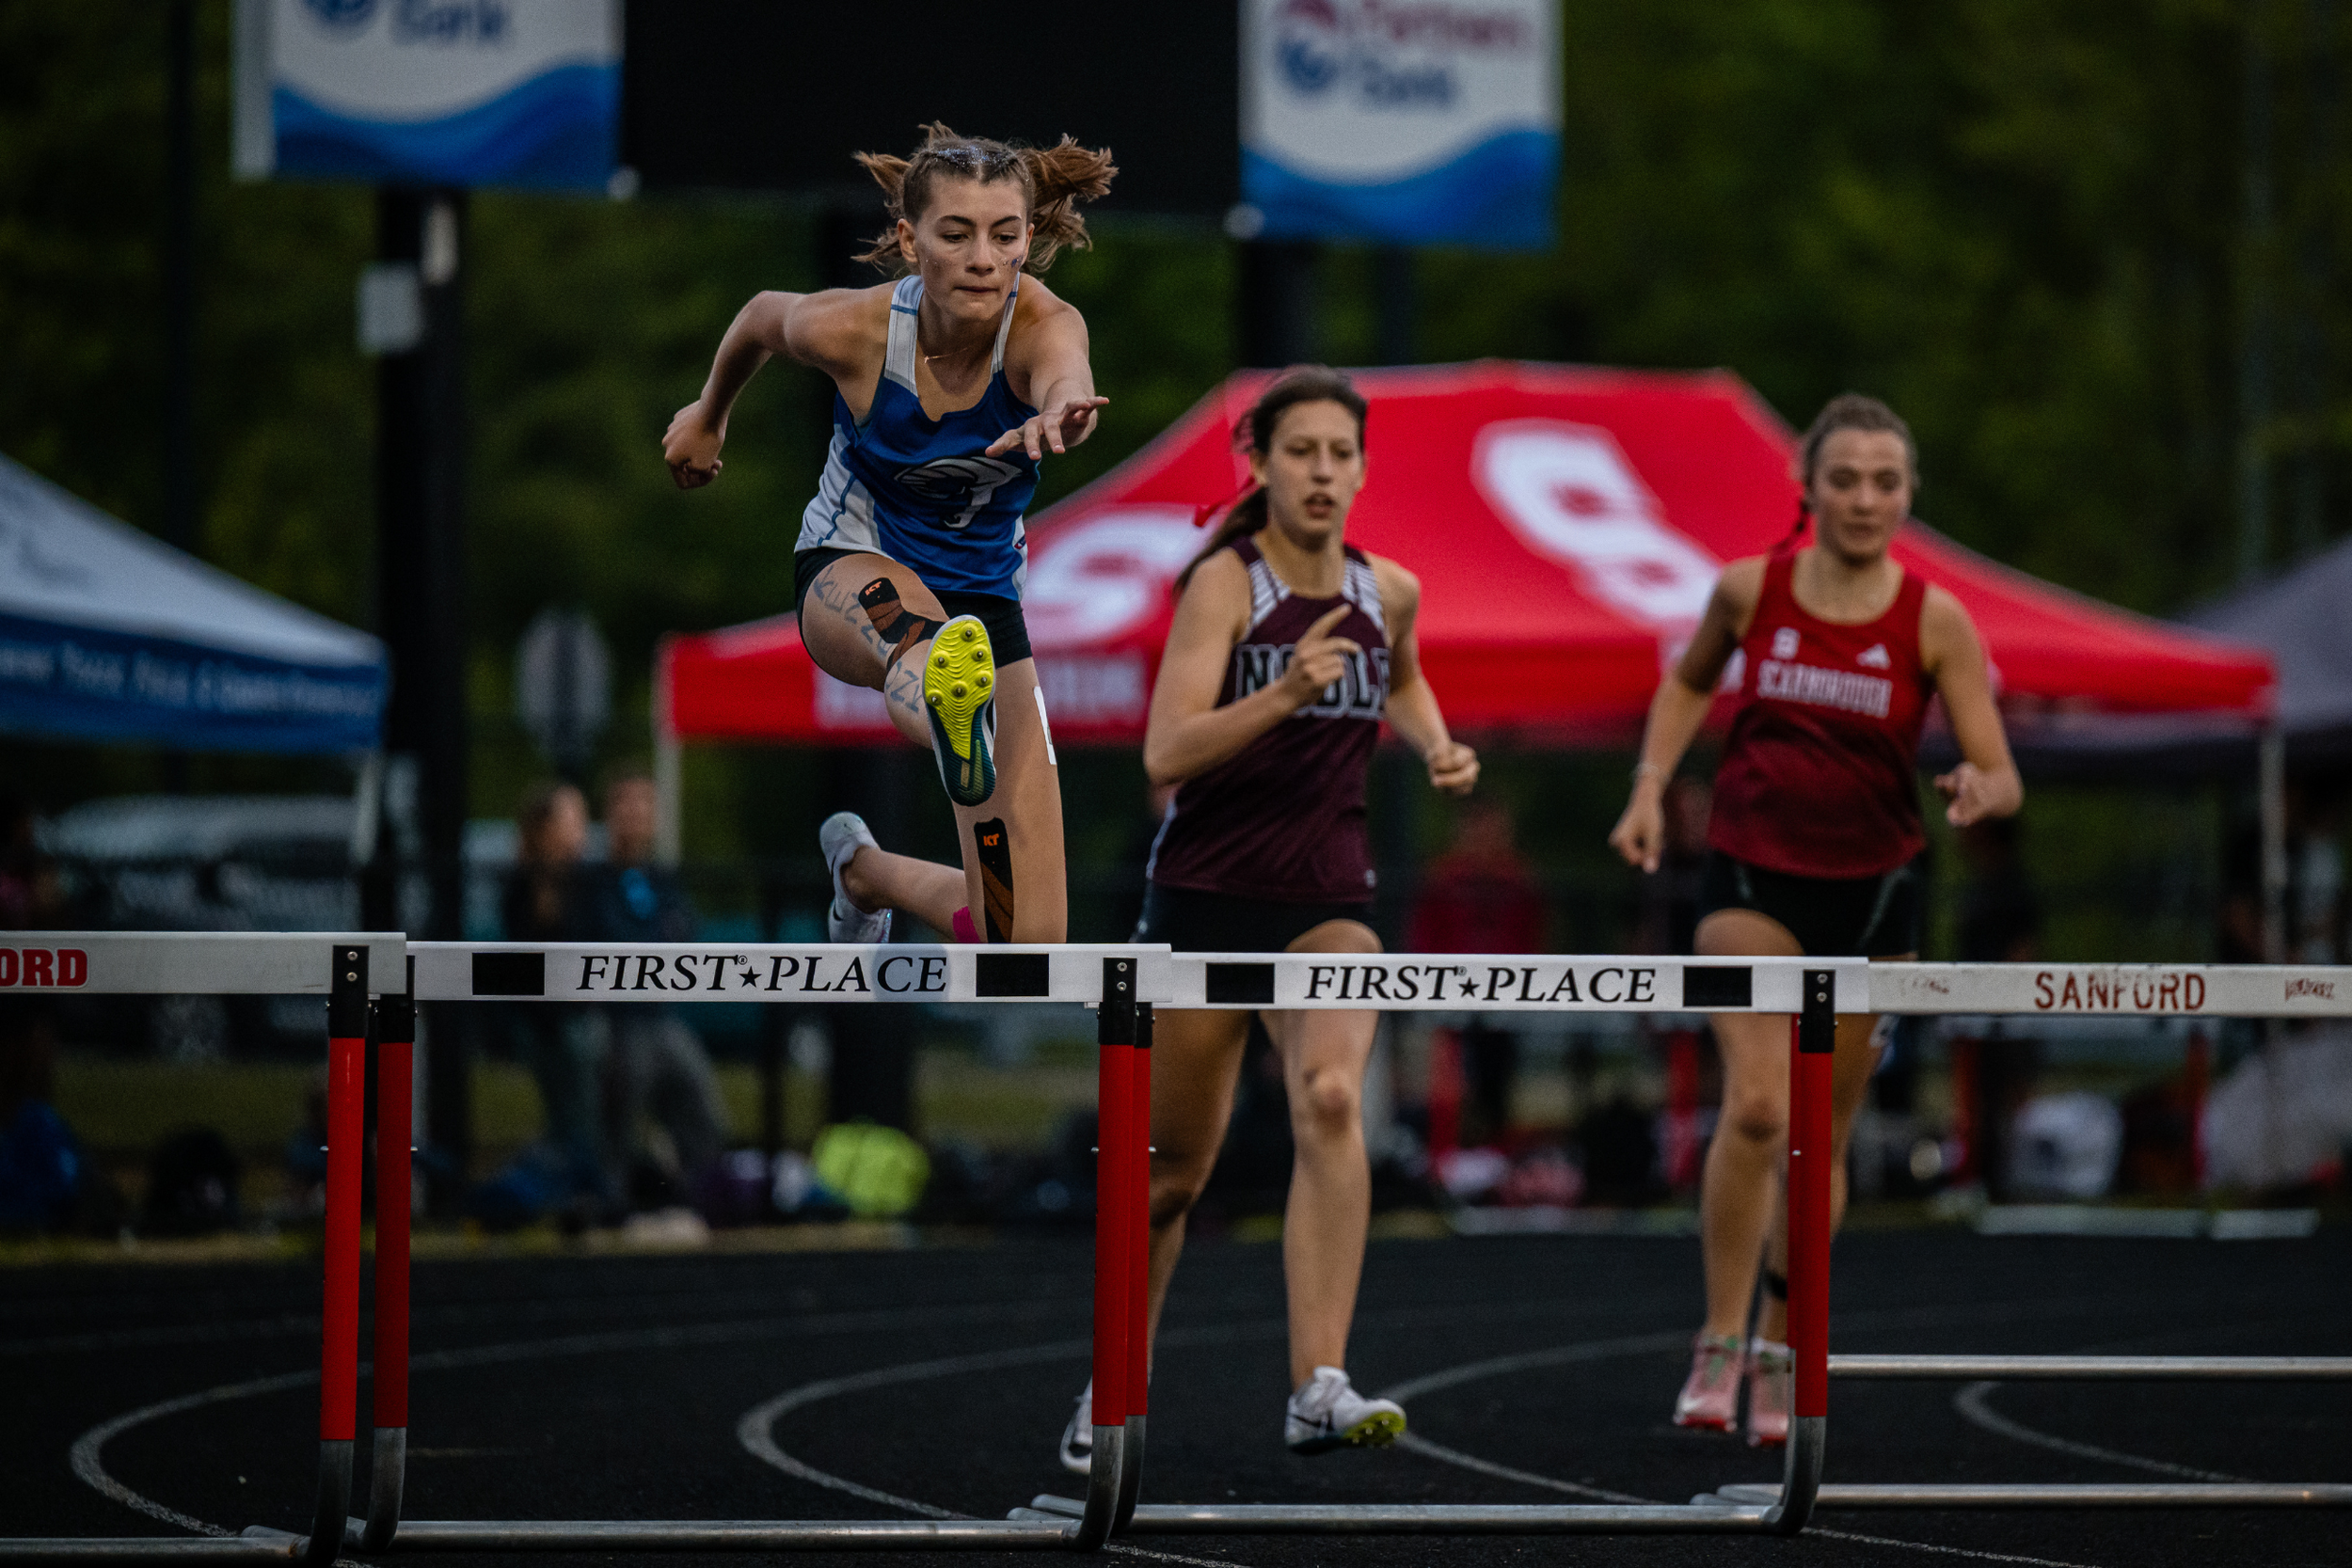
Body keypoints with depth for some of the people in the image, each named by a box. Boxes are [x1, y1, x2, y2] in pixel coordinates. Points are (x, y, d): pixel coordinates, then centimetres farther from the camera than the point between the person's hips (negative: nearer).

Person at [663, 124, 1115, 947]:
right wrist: (708, 414, 23)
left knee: (1028, 935, -6)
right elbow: (761, 318, 4)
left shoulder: (1043, 325, -24)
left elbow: (1067, 379, -50)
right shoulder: (852, 329, -21)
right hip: (847, 570, -2)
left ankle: (864, 867, 27)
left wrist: (1060, 414, -75)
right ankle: (954, 720, -82)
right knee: (904, 610, -44)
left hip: (984, 599, 2)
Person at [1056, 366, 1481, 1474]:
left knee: (1330, 1101, -26)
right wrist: (1284, 693, -37)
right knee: (1174, 1169, 8)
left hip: (1328, 904, 2)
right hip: (1204, 900, -2)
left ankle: (1318, 1388, -32)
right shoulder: (1225, 583, -12)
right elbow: (1167, 755, -24)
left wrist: (1436, 746, 9)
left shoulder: (1389, 592, 3)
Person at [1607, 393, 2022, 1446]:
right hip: (1752, 879, -1)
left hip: (1871, 891, 1)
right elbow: (1688, 683, 15)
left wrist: (1980, 791, -31)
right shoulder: (1750, 589, -6)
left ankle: (1778, 1353, 25)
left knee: (1823, 1135, 9)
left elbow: (2004, 778, -9)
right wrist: (1650, 787, 3)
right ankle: (1718, 1345, -9)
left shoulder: (1935, 622, -9)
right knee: (1757, 1106, -19)